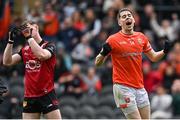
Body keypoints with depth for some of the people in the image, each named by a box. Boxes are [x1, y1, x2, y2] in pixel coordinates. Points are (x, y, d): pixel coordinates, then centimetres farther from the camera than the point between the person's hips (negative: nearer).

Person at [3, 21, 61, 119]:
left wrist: (29, 37, -22)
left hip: (47, 95, -5)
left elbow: (42, 55, -26)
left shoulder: (49, 46, -3)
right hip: (29, 98, 5)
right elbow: (7, 62, 2)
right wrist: (11, 41, -6)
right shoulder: (24, 50, 12)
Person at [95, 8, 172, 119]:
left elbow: (153, 57, 19)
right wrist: (103, 53, -24)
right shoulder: (113, 40, -6)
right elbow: (98, 63, -3)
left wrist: (164, 51, -1)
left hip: (140, 87, 6)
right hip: (123, 87, -6)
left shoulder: (142, 37, 8)